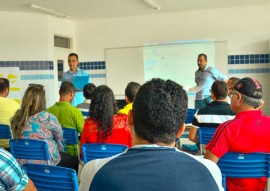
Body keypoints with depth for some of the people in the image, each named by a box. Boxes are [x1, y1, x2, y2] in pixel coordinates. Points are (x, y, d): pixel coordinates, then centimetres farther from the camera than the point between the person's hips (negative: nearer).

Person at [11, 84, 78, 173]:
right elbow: (59, 137, -4)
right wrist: (59, 151, 17)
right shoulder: (47, 118, -18)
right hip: (46, 162, -6)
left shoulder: (17, 118, -2)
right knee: (75, 161, 19)